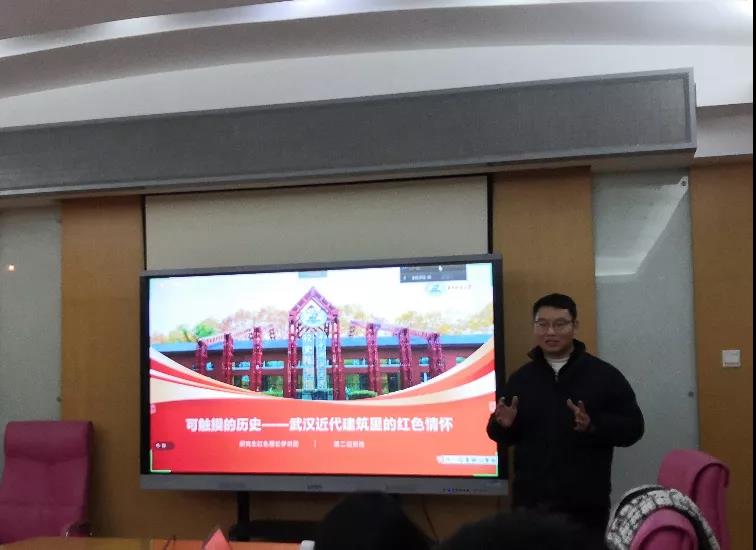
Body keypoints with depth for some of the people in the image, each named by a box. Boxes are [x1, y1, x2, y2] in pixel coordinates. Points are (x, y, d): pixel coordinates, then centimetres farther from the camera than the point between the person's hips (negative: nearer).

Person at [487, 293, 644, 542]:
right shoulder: (520, 378, 10)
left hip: (585, 504, -2)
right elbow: (504, 437, 14)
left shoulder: (605, 375, 1)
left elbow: (633, 427, -2)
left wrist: (593, 425, -20)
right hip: (530, 501, 3)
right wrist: (504, 425, -10)